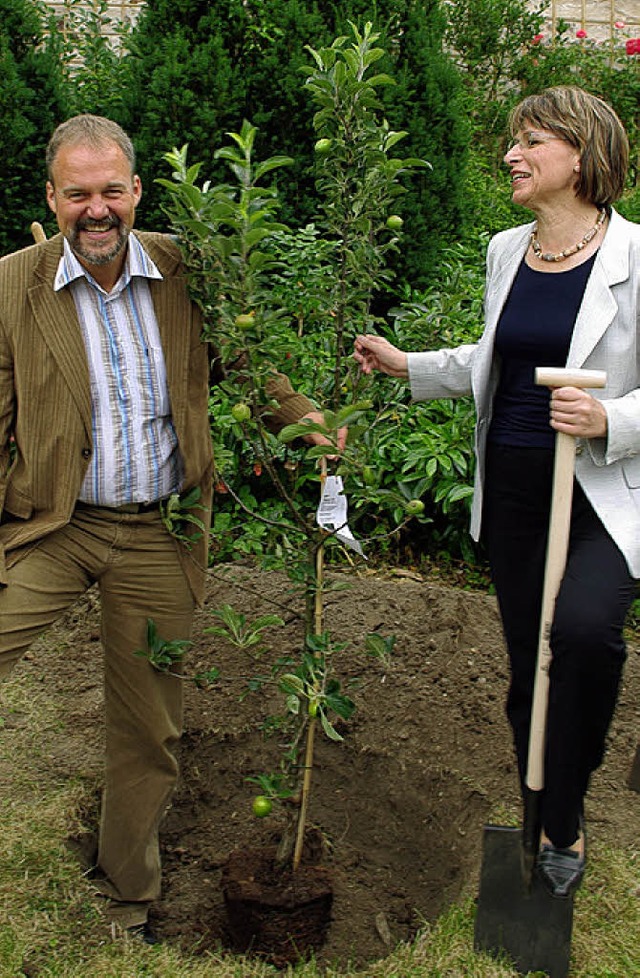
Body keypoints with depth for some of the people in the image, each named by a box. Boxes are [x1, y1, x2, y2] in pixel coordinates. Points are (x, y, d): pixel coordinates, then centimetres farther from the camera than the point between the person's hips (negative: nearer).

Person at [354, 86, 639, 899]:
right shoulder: (507, 251, 9)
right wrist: (406, 366, 15)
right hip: (511, 488, 6)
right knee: (528, 662, 12)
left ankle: (562, 816, -4)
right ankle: (553, 828, 34)